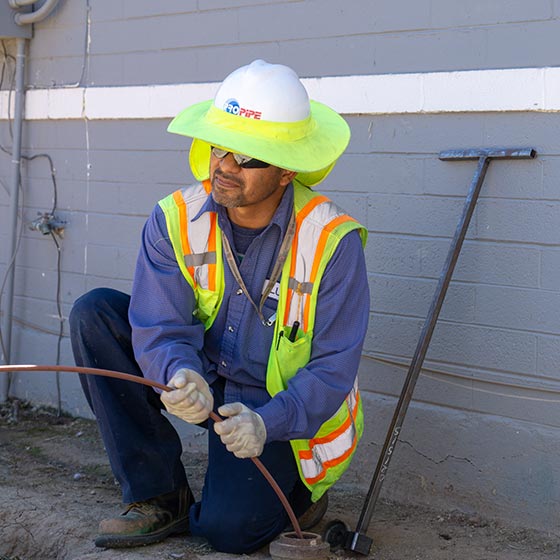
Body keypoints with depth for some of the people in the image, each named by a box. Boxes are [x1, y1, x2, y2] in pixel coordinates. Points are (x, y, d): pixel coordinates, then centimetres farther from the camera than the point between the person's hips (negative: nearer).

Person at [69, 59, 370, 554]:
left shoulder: (332, 241, -21)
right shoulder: (175, 220, -12)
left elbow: (333, 367, -19)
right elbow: (160, 328, -17)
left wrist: (267, 421, -36)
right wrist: (178, 375, -41)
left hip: (280, 405, -4)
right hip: (201, 380, 4)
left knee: (227, 529, -25)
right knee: (94, 313, -17)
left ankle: (297, 491, 14)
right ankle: (159, 497, -11)